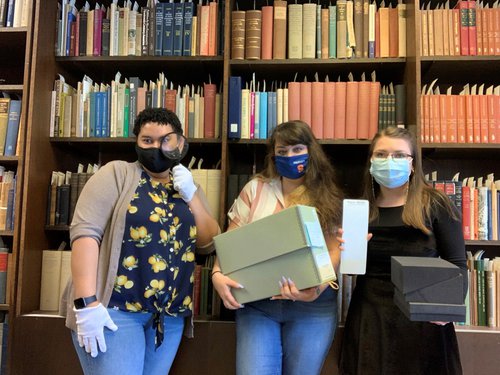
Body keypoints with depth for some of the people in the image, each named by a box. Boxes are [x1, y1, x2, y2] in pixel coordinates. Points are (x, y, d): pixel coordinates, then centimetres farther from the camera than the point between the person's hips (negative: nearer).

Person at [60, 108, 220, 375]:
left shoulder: (190, 188, 13)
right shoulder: (117, 174, -2)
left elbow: (210, 243, 7)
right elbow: (84, 231, -11)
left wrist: (190, 195, -6)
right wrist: (86, 302, -20)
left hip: (170, 314, 5)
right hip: (114, 307, -4)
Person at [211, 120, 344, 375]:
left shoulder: (327, 198, 5)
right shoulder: (255, 188, 5)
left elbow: (334, 251, -1)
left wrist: (316, 290, -18)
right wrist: (217, 274, -14)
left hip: (312, 307, 1)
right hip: (256, 302, 0)